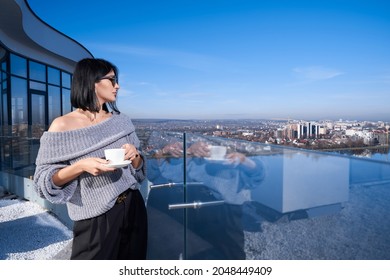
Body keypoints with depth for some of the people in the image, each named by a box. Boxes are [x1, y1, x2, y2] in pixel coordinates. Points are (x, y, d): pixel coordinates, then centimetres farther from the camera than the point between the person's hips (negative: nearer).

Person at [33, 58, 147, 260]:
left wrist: (135, 155, -13)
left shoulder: (121, 121, 3)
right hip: (96, 219, -4)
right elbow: (44, 180, -8)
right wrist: (80, 166, -24)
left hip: (133, 207, 5)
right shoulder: (62, 125, -10)